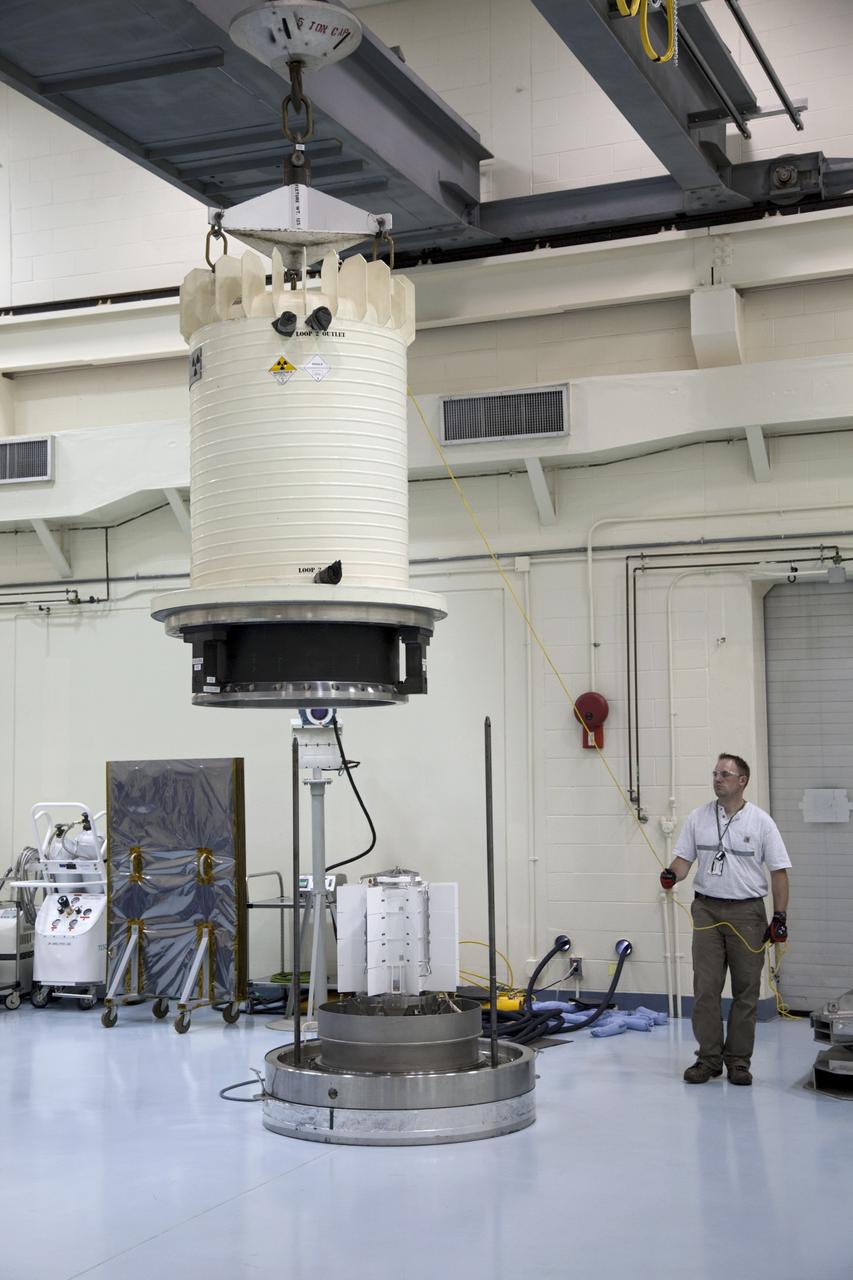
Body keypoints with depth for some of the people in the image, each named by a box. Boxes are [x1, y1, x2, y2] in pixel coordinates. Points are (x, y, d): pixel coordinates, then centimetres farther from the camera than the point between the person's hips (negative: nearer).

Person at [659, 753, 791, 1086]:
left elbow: (779, 871, -2)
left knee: (746, 990, 3)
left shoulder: (761, 821, -2)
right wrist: (673, 874, -18)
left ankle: (738, 1060, 12)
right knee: (705, 988, 1)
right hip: (707, 910, 2)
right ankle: (708, 1059, 8)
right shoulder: (698, 818, 5)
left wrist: (780, 916, -8)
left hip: (747, 913, -2)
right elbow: (684, 857, 5)